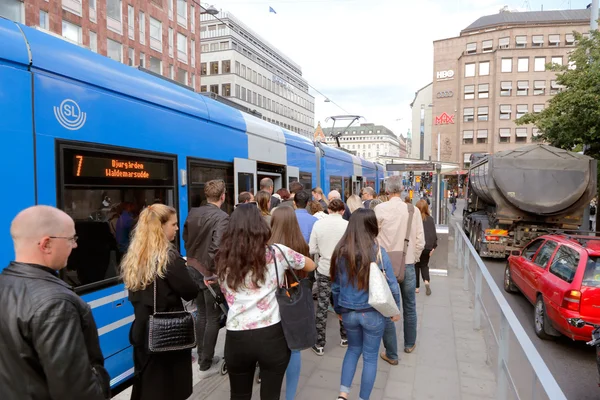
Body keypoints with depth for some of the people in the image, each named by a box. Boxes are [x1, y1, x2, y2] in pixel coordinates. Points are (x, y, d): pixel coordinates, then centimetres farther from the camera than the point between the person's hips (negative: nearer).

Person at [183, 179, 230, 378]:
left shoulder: (193, 213, 2)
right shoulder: (222, 217, -19)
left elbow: (186, 239, 10)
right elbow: (216, 247, -28)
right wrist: (212, 272, -20)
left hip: (194, 269, 7)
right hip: (211, 274, -7)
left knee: (202, 314, 20)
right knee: (213, 318, 6)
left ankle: (202, 356, 33)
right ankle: (206, 365, 15)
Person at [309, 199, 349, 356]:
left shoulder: (318, 224, -7)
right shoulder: (347, 225, -12)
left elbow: (312, 250, -4)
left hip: (323, 270, 0)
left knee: (322, 307, 7)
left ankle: (319, 345, 15)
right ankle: (345, 337, 34)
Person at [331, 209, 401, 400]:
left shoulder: (340, 251, -7)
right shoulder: (378, 251, -16)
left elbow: (335, 286, 2)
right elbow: (391, 285, -10)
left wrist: (339, 309, 17)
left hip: (348, 312, 3)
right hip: (373, 313, -3)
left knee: (353, 349, 26)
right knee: (370, 357, 16)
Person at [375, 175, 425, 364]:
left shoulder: (379, 209, -12)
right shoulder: (413, 210, -7)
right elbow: (420, 241, -3)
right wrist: (414, 258, 12)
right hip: (408, 264, 2)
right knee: (409, 307, 21)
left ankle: (391, 354, 18)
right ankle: (409, 344, 40)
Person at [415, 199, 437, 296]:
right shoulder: (430, 219, -1)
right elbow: (434, 234, 2)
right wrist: (433, 247, 8)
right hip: (427, 247, 2)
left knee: (416, 266, 12)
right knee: (424, 265, 17)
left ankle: (416, 287, 14)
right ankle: (426, 281, -8)